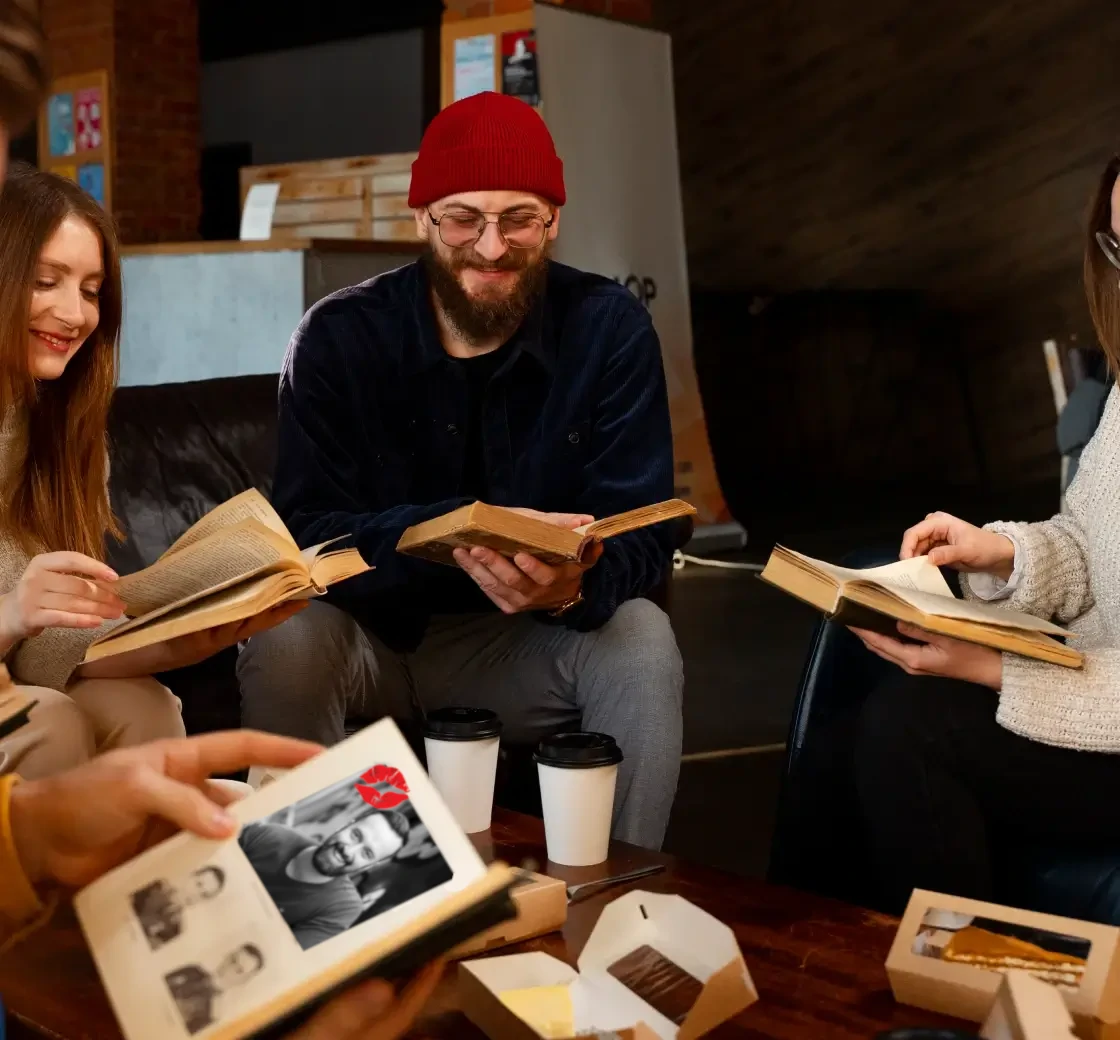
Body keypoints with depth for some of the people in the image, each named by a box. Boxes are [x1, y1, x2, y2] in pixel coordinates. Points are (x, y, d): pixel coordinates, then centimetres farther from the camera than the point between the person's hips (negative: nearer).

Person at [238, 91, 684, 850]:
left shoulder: (610, 328, -10)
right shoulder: (341, 336, -11)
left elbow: (641, 534, -14)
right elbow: (308, 531, -18)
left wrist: (574, 584, -39)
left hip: (530, 638, 1)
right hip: (373, 630, 0)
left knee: (642, 641, -27)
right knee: (283, 643, -30)